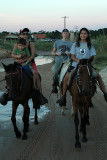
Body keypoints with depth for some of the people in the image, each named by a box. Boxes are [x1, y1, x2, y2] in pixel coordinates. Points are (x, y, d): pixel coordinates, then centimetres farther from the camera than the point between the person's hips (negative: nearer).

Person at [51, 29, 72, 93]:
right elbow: (53, 53, 17)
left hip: (67, 61, 0)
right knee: (55, 73, -15)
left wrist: (69, 53, -4)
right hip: (58, 61, 0)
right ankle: (54, 87, -1)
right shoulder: (57, 42, 15)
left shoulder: (70, 44, 14)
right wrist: (56, 53, -4)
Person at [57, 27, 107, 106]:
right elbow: (72, 56, 1)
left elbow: (92, 57, 6)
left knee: (98, 76, -18)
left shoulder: (90, 45, 7)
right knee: (66, 78, -20)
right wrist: (78, 60, -17)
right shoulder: (75, 44, 7)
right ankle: (63, 96, -7)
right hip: (76, 64, 0)